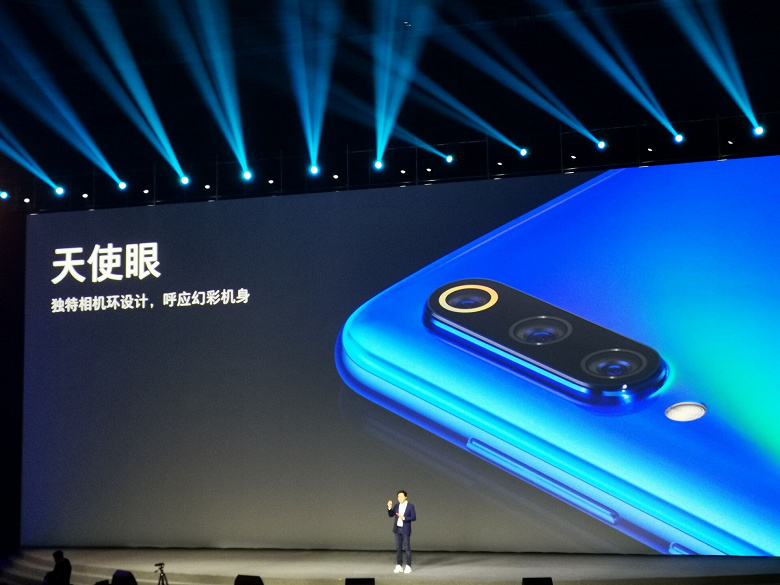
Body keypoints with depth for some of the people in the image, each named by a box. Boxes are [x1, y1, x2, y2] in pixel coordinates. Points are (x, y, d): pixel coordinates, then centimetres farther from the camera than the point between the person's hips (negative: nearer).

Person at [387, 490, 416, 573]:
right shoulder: (397, 506, 7)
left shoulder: (410, 506, -7)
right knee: (398, 548, 5)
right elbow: (390, 515, 1)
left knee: (407, 548, -4)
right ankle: (399, 566, 10)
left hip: (405, 530, -4)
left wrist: (404, 518, -21)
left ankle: (408, 567, 2)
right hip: (397, 529, 5)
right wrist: (389, 507, -16)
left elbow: (414, 517, -9)